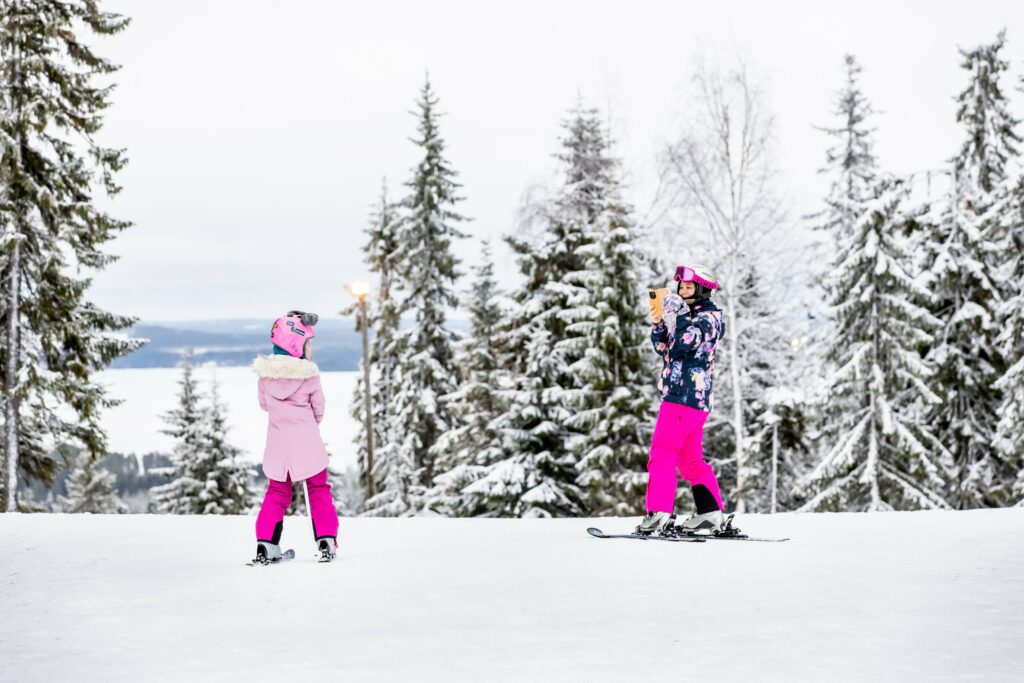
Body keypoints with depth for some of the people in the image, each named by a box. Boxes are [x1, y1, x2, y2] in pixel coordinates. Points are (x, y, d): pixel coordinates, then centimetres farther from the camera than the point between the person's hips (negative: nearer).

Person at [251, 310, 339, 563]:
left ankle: (266, 545, 6)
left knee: (277, 493, 14)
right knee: (319, 491, 11)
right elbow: (318, 407, -2)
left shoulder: (265, 373, -4)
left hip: (278, 444, 3)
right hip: (307, 443, -3)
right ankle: (326, 542, 6)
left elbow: (263, 403, 10)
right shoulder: (310, 374, -13)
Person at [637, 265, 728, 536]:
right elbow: (665, 348, 20)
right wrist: (658, 326, 5)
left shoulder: (709, 317, -7)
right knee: (691, 459, 12)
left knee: (661, 454, -11)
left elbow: (687, 343, -25)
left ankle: (659, 514, -14)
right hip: (693, 398, 10)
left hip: (686, 395, -10)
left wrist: (681, 313, -20)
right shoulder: (692, 316, 21)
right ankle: (711, 514, 13)